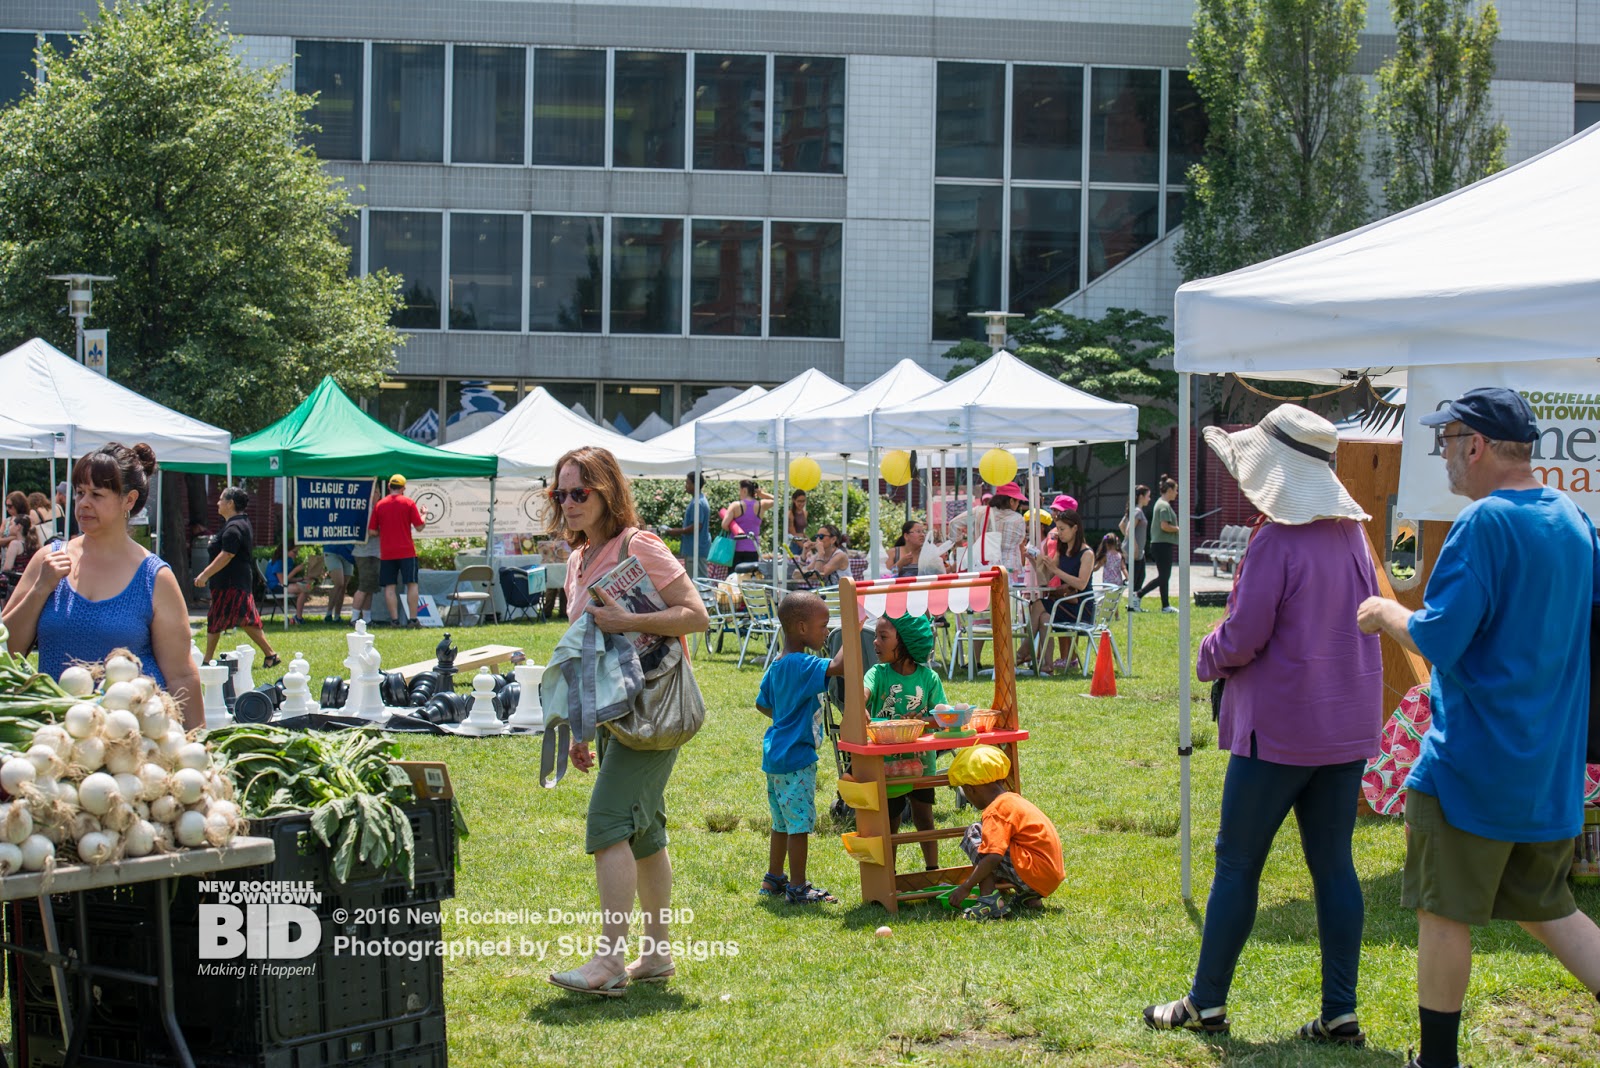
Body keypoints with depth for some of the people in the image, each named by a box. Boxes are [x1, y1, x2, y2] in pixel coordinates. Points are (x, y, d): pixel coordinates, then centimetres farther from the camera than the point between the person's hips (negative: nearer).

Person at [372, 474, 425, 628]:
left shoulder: (379, 505, 4)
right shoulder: (409, 503, -1)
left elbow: (373, 531, 5)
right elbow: (419, 527, -3)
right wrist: (422, 514, 15)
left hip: (386, 552, 2)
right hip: (406, 551, -2)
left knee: (389, 587, 3)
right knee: (412, 584, 2)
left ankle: (394, 619, -3)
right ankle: (413, 619, -3)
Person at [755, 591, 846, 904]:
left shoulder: (777, 666, 11)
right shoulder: (802, 664, -19)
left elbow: (763, 704, 21)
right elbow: (838, 666, -33)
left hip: (776, 754, 10)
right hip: (795, 756, -10)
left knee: (783, 822, 19)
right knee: (800, 823, -3)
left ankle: (773, 879, 28)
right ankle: (797, 888, 2)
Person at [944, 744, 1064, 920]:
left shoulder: (996, 810, -12)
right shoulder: (1013, 800, 19)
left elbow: (993, 857, -23)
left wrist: (966, 887, -17)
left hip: (1034, 873, -10)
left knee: (974, 835, -7)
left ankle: (989, 900, -18)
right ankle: (1029, 898, 14)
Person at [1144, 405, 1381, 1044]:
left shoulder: (1277, 542, -17)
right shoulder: (1352, 535, 6)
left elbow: (1242, 637, -17)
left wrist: (1207, 657, 5)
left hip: (1279, 728, -7)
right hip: (1348, 726, 7)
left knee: (1237, 862, 4)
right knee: (1333, 864, 9)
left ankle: (1206, 1002, 12)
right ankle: (1340, 1013, 9)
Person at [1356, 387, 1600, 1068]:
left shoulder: (1485, 523, -18)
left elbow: (1437, 639, -22)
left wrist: (1385, 613, -4)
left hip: (1472, 764, -8)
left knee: (1444, 912, 6)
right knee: (1544, 909, 18)